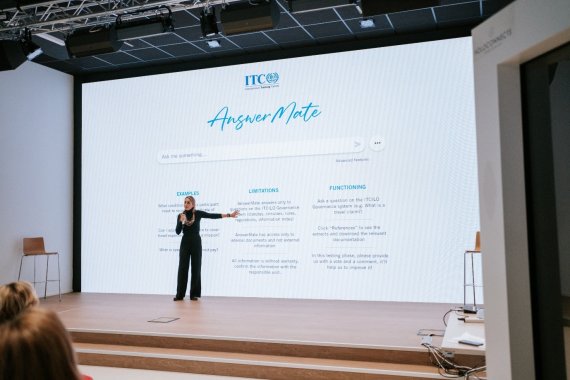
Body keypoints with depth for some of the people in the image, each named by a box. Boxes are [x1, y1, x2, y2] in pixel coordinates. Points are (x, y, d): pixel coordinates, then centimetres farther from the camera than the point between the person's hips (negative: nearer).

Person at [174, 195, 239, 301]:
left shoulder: (198, 213, -3)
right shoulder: (180, 215, 3)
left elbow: (213, 216, -7)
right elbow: (178, 232, -3)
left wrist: (229, 215, -13)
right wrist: (181, 221, -21)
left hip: (196, 243, -1)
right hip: (185, 243, 1)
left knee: (196, 267, 1)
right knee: (182, 268, -1)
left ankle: (194, 294, 8)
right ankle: (180, 294, 4)